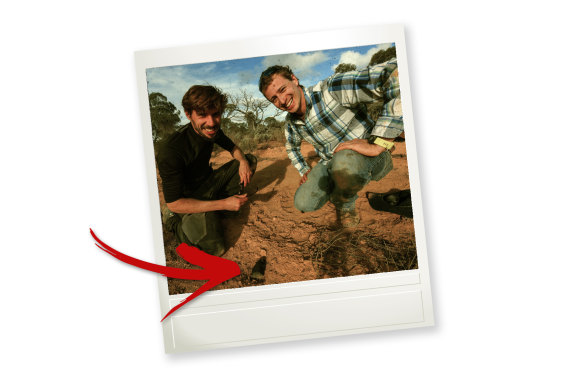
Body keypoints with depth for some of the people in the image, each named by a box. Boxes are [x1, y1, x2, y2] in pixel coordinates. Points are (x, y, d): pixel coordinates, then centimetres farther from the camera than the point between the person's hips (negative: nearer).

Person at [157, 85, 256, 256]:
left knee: (251, 159, 6)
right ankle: (173, 219, -1)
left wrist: (243, 161, -14)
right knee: (214, 247, -26)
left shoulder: (212, 130, -9)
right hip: (190, 196, -7)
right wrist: (224, 204, -28)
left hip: (209, 182, 7)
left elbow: (233, 147, 12)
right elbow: (173, 203, -30)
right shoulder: (170, 150, -32)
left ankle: (217, 199, -1)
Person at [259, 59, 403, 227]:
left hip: (368, 154, -7)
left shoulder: (331, 89, -26)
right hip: (330, 162, 7)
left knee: (345, 164, -41)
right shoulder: (291, 121, 1)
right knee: (303, 203, -13)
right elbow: (292, 147, 28)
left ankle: (344, 203, -6)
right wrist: (304, 171, 14)